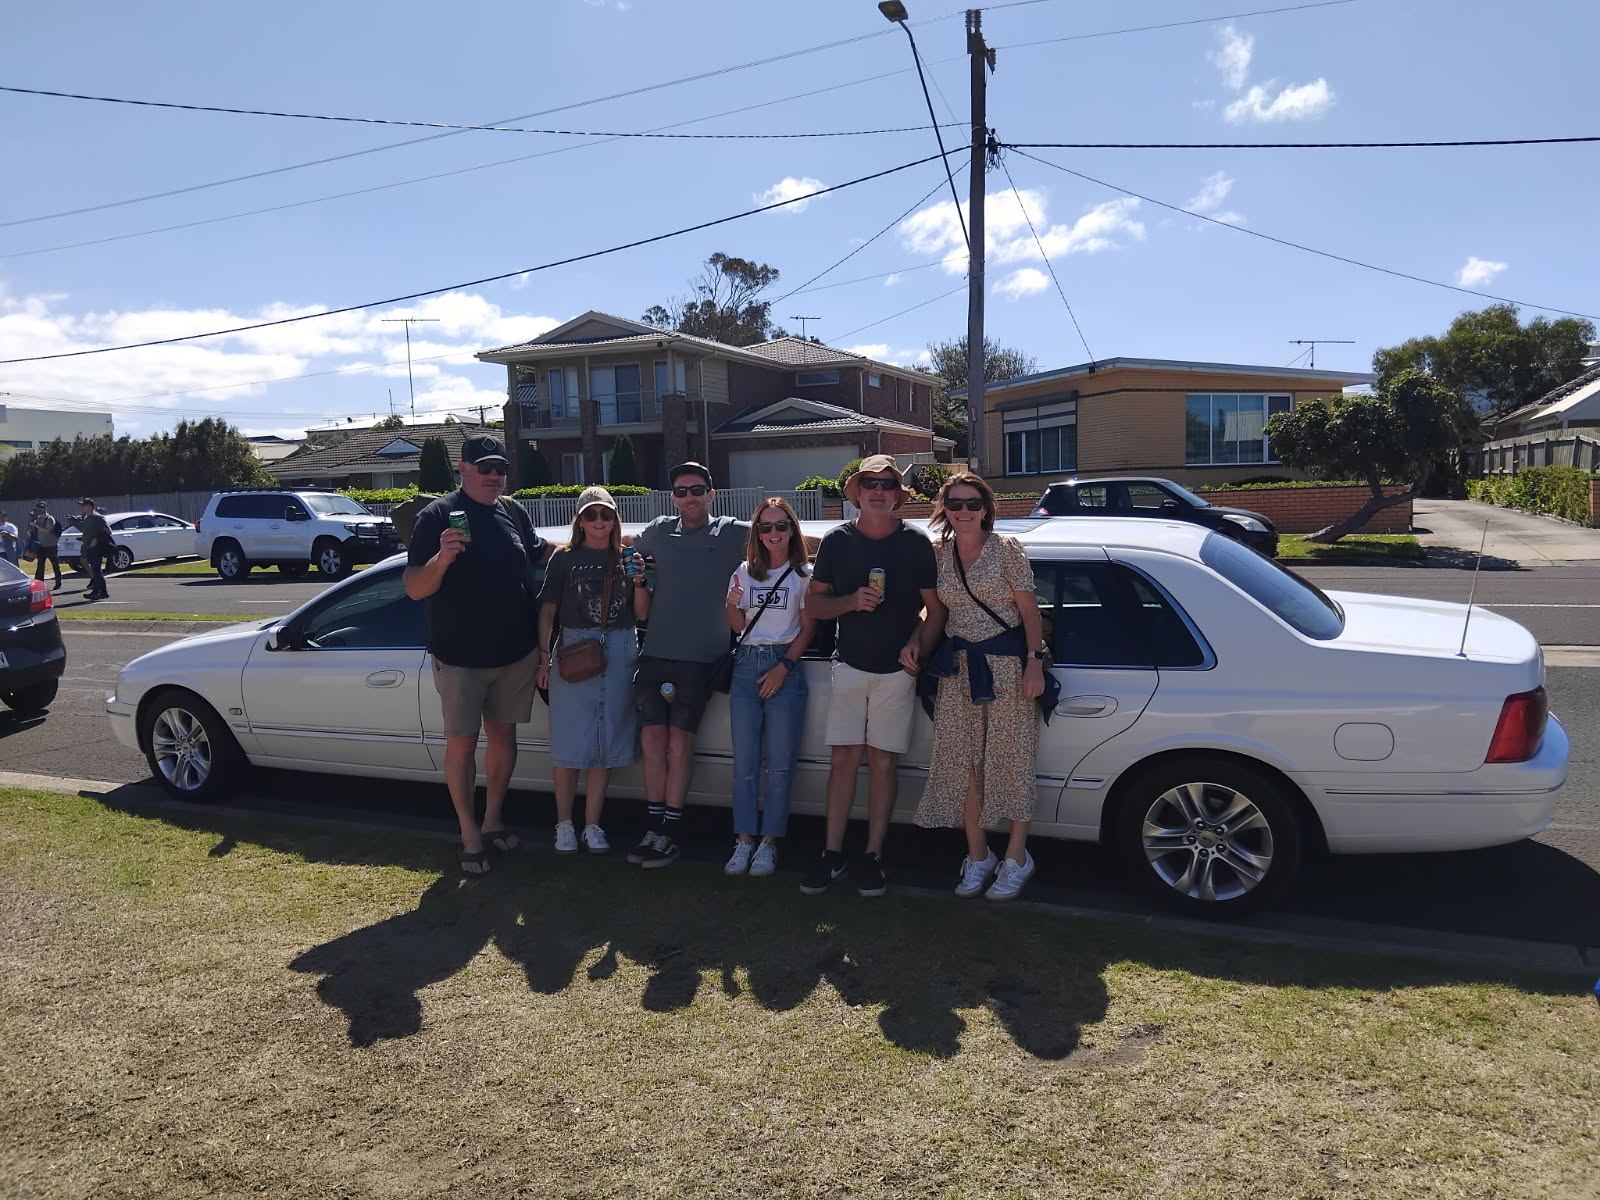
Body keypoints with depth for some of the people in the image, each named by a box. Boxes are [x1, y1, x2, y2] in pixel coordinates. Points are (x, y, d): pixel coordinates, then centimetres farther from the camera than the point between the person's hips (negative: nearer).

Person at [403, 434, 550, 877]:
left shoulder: (514, 513, 5)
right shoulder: (438, 515, -10)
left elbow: (539, 554, 23)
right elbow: (414, 588, -14)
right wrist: (442, 557, -33)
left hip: (516, 653, 5)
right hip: (460, 657, -5)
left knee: (503, 733, 14)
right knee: (462, 741, 3)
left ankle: (493, 820, 29)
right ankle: (470, 836, 13)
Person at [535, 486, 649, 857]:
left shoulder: (627, 558, 10)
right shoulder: (564, 558, 4)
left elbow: (642, 614, 7)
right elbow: (547, 610, 2)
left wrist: (639, 580, -9)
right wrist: (543, 656, -6)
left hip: (619, 656, 2)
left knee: (605, 743, 6)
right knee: (569, 743, -1)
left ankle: (592, 825, 14)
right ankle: (564, 824, 11)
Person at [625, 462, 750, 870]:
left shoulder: (733, 533, 1)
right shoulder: (659, 531, 11)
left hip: (700, 659, -3)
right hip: (655, 652, 3)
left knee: (679, 742, -3)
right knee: (652, 739, 0)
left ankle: (669, 833, 6)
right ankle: (655, 827, 12)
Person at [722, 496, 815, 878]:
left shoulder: (803, 575, 1)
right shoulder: (745, 572, 10)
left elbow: (807, 629, 0)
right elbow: (738, 627, 12)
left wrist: (783, 668, -11)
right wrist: (732, 606, -10)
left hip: (785, 665, -3)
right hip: (746, 664, 3)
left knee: (779, 763, -1)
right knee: (744, 761, 2)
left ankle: (769, 842, 5)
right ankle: (744, 841, 7)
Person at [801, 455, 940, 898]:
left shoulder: (916, 544, 0)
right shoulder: (838, 541, 4)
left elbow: (934, 608, 3)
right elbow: (814, 603, 7)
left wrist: (914, 645, -14)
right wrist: (851, 601, -12)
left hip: (897, 669, -1)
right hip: (850, 665, 1)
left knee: (883, 762, 3)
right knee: (844, 758, 1)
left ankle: (873, 857, 12)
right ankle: (832, 854, 9)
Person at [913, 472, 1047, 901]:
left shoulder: (1006, 549, -6)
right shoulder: (939, 554, 7)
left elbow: (1030, 610, -6)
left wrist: (1034, 662, -13)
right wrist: (919, 657, 7)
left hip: (1007, 663, -4)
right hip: (959, 667, 4)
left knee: (1010, 760, 2)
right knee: (963, 764, 5)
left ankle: (1017, 858, 15)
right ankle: (977, 857, 19)